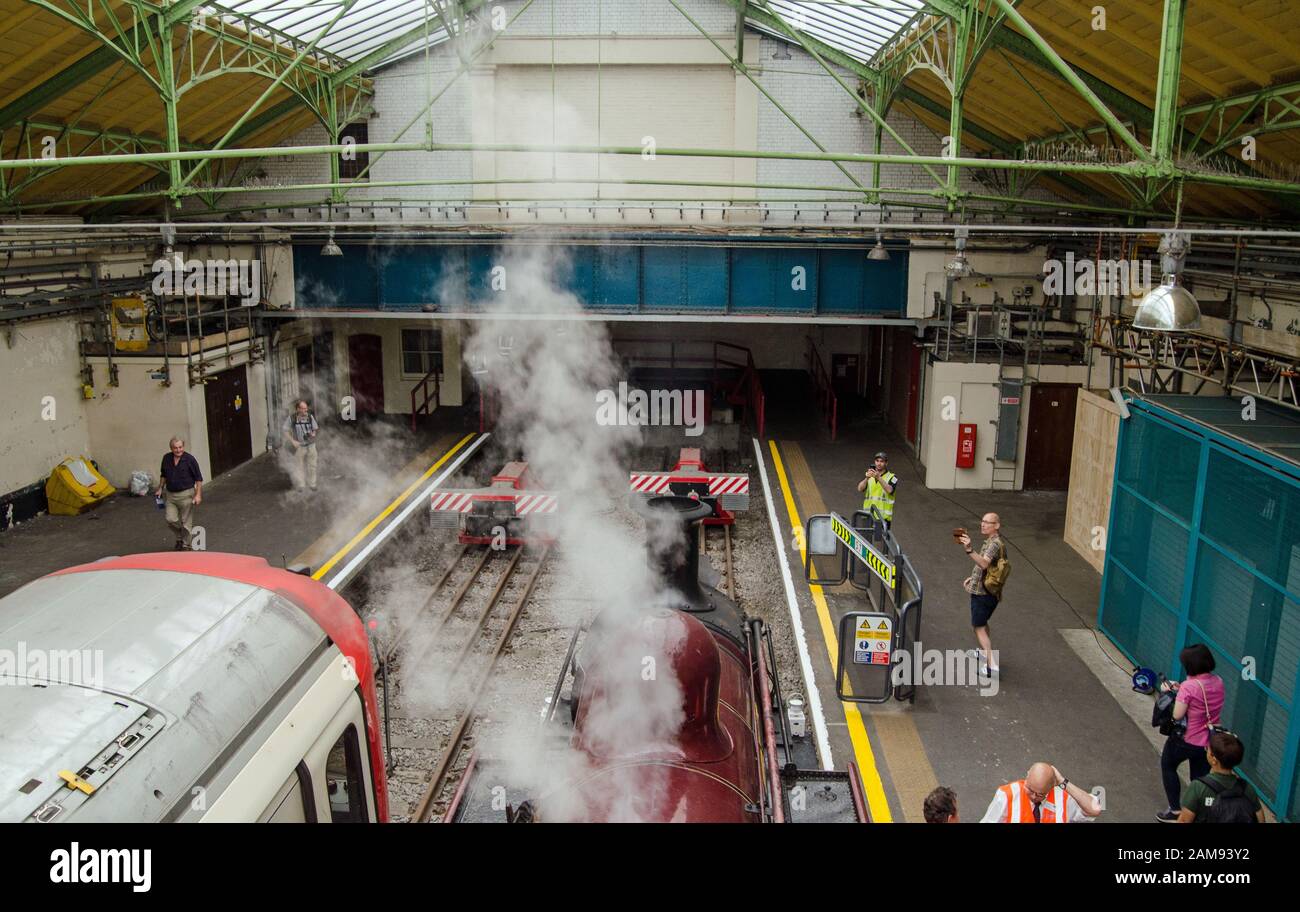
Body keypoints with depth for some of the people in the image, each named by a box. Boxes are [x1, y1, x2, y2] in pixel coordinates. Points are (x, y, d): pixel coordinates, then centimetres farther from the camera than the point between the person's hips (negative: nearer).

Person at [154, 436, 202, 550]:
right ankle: (180, 537, 24)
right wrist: (160, 489, 16)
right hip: (171, 495, 4)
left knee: (186, 522, 1)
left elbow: (199, 479, -7)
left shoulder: (190, 459, -11)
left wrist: (198, 495, -12)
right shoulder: (166, 458, 2)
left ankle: (185, 545, 14)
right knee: (171, 519, -3)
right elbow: (163, 475, 20)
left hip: (186, 494, -4)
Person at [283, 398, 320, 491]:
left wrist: (313, 434, -19)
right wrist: (293, 441, -14)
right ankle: (299, 485, 28)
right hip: (299, 446, -2)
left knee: (312, 466, 12)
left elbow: (315, 429, 4)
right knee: (299, 466, 11)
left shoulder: (310, 417, -7)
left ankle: (311, 484, 30)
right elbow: (286, 431, -4)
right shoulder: (291, 418, -13)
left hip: (311, 445, 2)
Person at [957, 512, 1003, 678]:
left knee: (979, 628, -8)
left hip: (982, 593, -10)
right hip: (989, 593, 10)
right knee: (982, 623, 27)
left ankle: (991, 666, -12)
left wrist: (969, 550, -51)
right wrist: (972, 578, 21)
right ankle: (985, 652, 44)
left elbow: (984, 564, -39)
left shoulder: (994, 543, -20)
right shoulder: (992, 542, 13)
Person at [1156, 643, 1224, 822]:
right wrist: (1180, 690, 2)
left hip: (1186, 740, -5)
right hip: (1209, 741, 6)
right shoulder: (1218, 682, -4)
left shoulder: (1189, 686, -26)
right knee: (1200, 778, 19)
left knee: (1168, 766, 20)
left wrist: (1170, 693, -11)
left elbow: (1177, 715, -24)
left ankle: (1175, 811, 23)